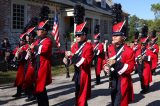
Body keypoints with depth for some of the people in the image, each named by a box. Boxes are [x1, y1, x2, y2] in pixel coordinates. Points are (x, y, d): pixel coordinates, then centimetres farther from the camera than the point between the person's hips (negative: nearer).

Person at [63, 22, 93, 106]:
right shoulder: (74, 46, 9)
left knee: (82, 96, -1)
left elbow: (87, 61, -21)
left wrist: (73, 55, -26)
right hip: (76, 73, 7)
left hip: (84, 74, -7)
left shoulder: (88, 46, -11)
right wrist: (67, 59, -10)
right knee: (78, 94, 19)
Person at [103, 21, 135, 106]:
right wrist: (106, 66, -9)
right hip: (113, 80, 6)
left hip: (123, 81, -6)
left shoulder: (128, 51, -15)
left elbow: (130, 68, -17)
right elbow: (107, 60, 14)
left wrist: (116, 63, -28)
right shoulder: (110, 48, 4)